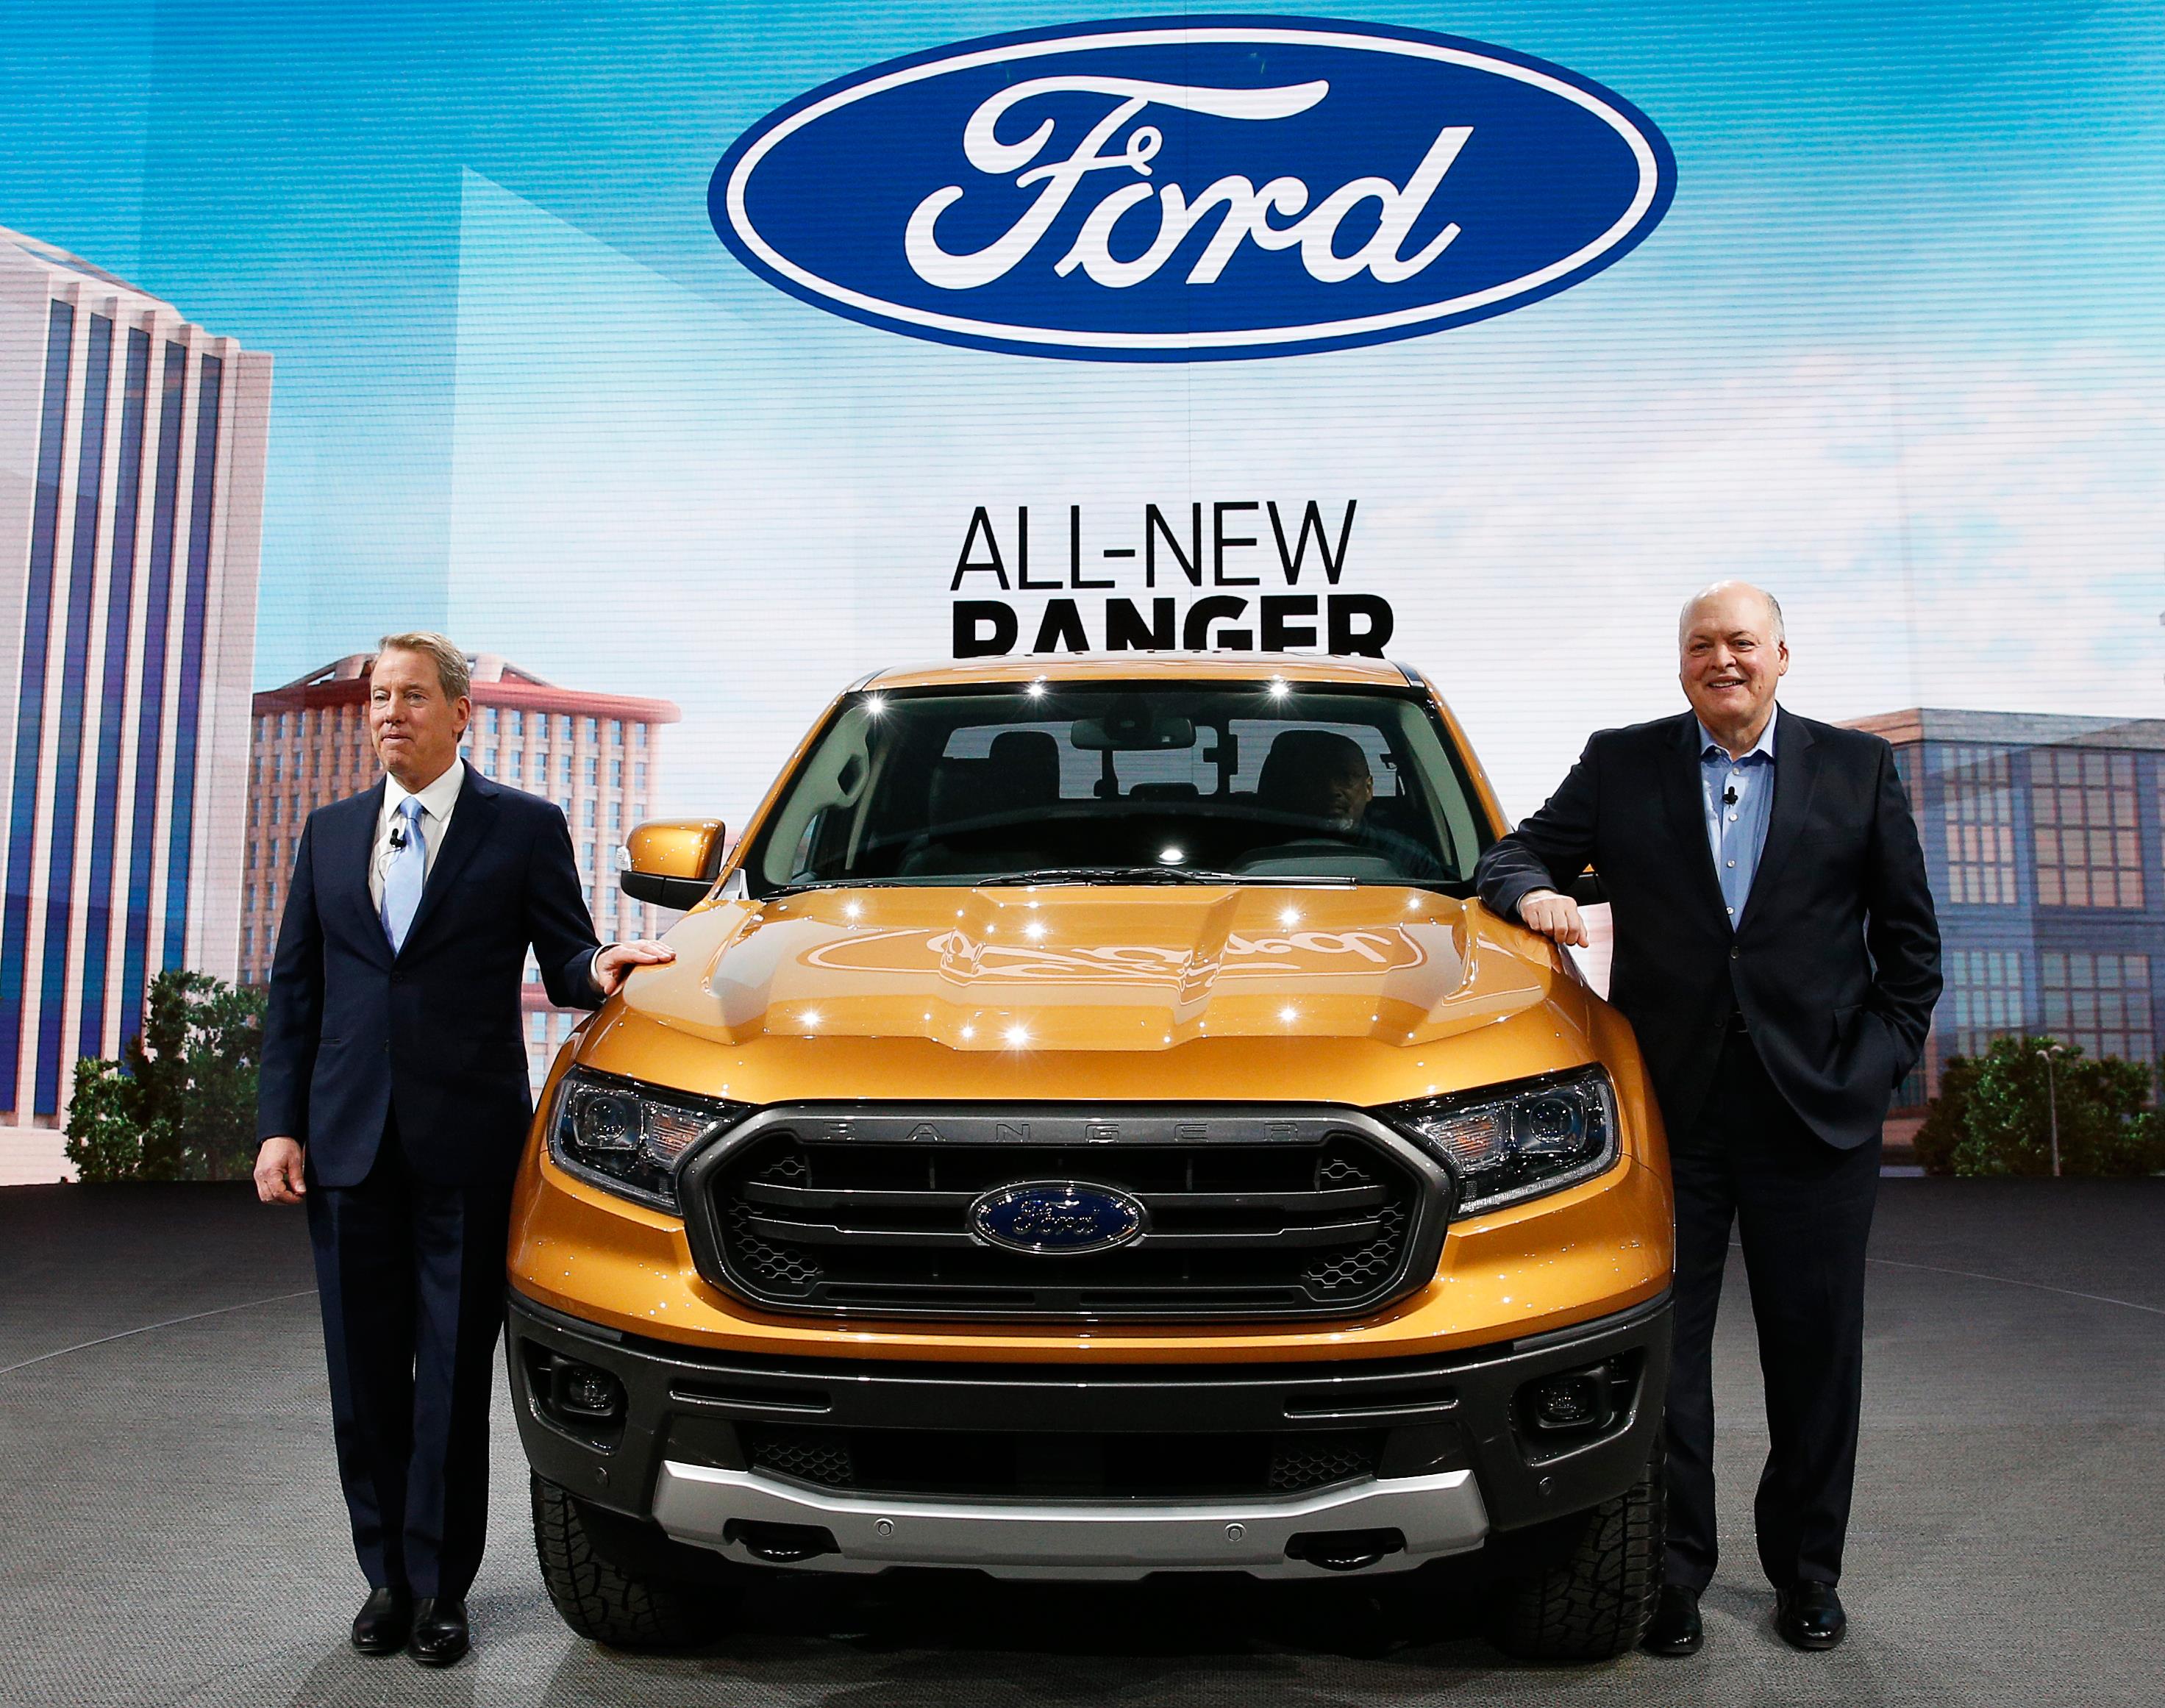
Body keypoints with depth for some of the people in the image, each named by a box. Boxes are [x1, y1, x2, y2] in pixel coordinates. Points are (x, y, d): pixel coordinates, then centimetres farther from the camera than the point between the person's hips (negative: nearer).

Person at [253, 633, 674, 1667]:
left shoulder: (525, 828, 1)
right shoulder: (331, 832, 12)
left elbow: (563, 962, 0)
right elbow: (294, 988, 12)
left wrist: (596, 968, -24)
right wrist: (279, 1125, 4)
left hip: (466, 1144, -4)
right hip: (347, 1145, 4)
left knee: (454, 1378, 5)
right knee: (364, 1376, 12)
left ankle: (440, 1586, 19)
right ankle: (386, 1575, 28)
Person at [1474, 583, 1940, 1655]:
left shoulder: (1858, 769, 9)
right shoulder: (1620, 765, 7)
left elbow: (1910, 938, 10)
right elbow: (1514, 854, 9)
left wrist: (1881, 1059, 0)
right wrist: (1533, 892, -14)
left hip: (1816, 1111, 1)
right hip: (1670, 1111, 0)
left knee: (1814, 1354, 10)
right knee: (1663, 1347, 5)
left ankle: (1806, 1568, 28)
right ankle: (1673, 1568, 20)